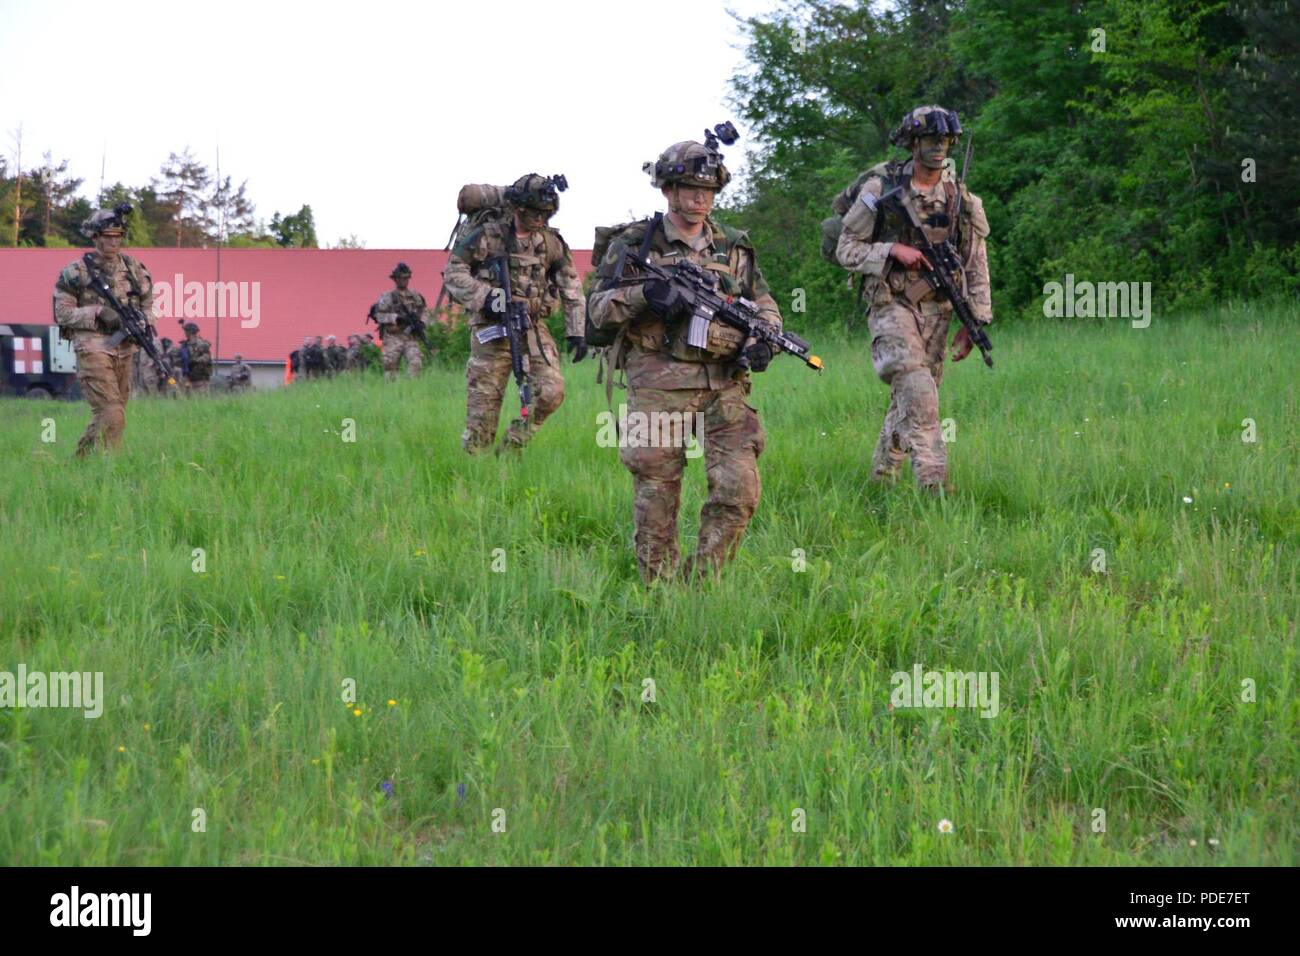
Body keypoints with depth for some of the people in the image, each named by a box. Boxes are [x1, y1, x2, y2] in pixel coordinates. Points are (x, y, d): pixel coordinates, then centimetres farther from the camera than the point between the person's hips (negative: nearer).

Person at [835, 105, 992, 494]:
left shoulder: (962, 200, 7)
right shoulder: (881, 189, -2)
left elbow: (976, 268, 11)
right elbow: (846, 249, -1)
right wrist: (893, 250, -16)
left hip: (936, 310, 4)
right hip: (890, 305, -4)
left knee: (908, 399, 6)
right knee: (917, 388, -23)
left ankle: (882, 476, 22)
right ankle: (934, 482, -30)